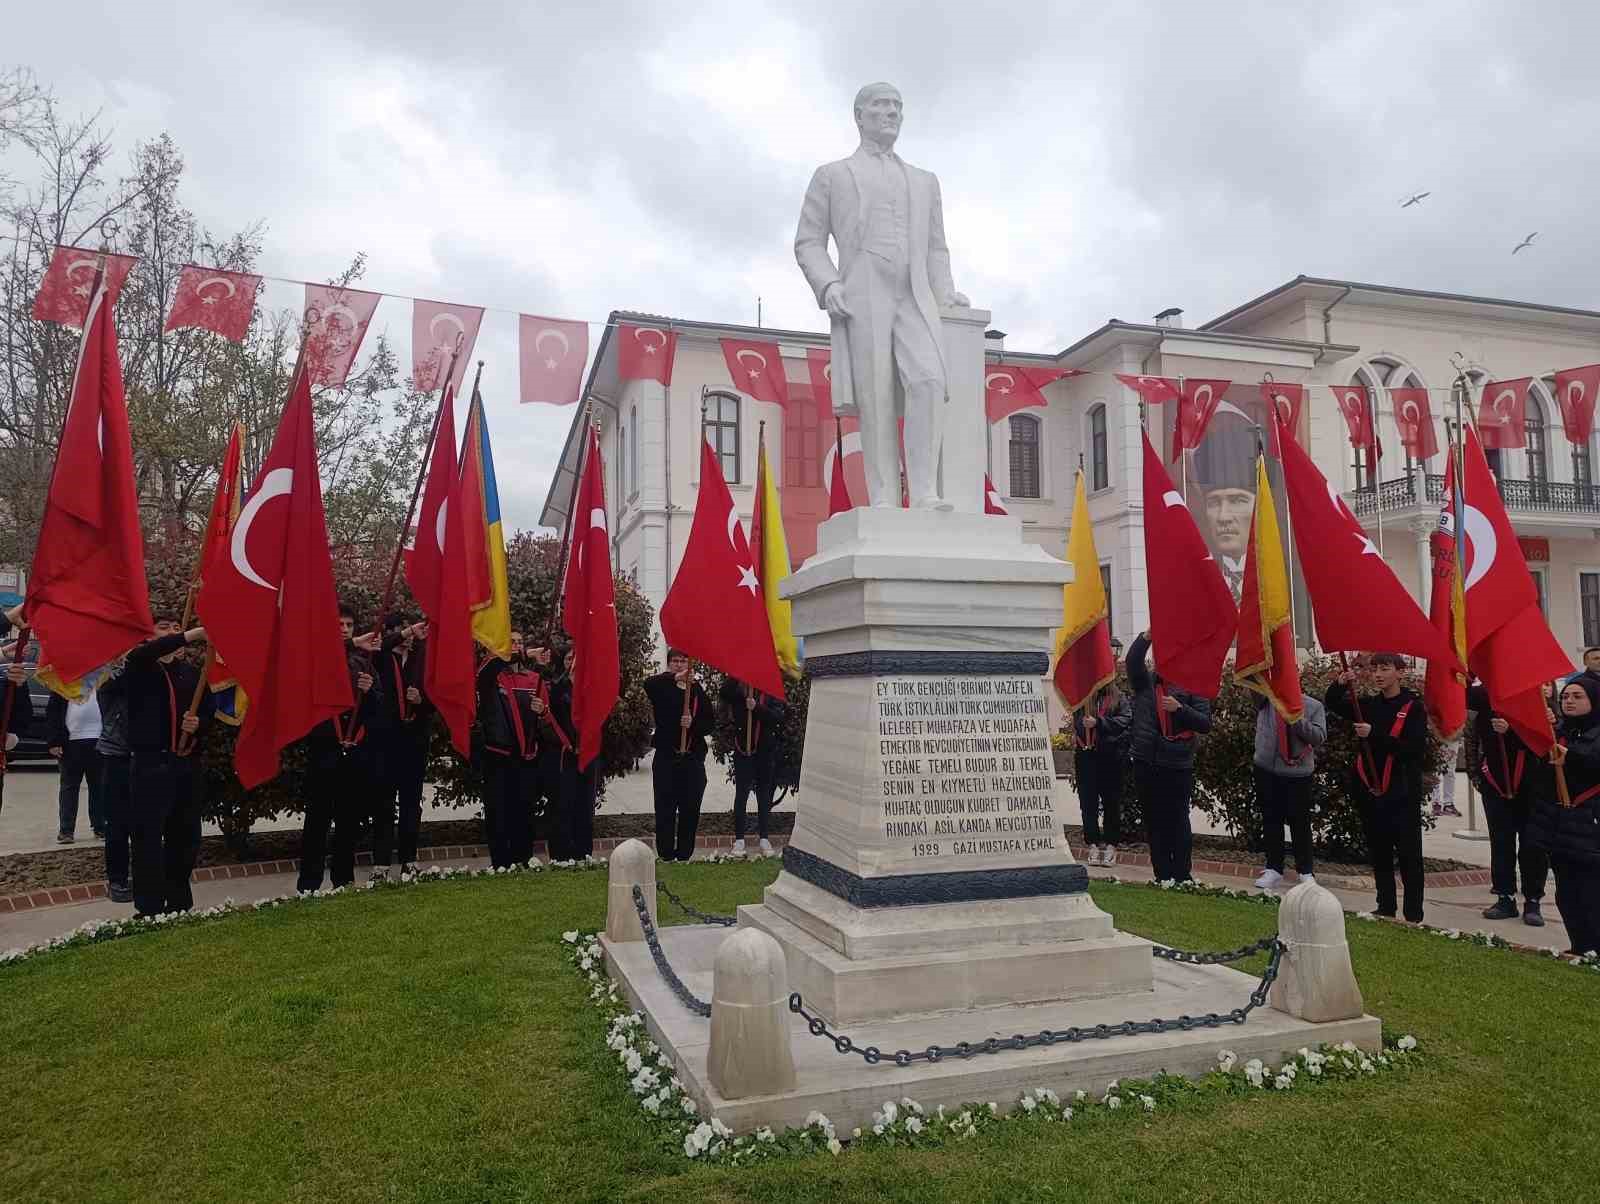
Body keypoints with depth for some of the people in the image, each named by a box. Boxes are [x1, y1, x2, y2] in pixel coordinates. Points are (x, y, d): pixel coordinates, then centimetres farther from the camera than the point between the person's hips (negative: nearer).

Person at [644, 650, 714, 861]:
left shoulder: (697, 689, 10)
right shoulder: (663, 688, 3)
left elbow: (709, 722, 6)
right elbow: (648, 684, -22)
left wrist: (693, 723, -14)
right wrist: (675, 678, -34)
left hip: (693, 757, 2)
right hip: (666, 757, -2)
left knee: (690, 809, 4)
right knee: (665, 809, 0)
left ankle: (685, 854, 14)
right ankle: (666, 855, 8)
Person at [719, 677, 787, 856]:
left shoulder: (772, 693, -1)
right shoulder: (738, 691, -1)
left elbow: (778, 717, -14)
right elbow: (723, 693, -22)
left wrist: (757, 708, -26)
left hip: (766, 751, 1)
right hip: (743, 748, -1)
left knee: (764, 795, 9)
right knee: (741, 794, 2)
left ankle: (763, 838, 19)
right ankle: (739, 839, 8)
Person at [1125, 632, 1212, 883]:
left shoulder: (1192, 688, 1)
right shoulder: (1146, 683, 9)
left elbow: (1205, 723, -4)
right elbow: (1133, 661, -9)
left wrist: (1180, 708, -18)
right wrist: (1146, 637, -21)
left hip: (1177, 768, -3)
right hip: (1145, 765, 4)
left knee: (1178, 823, 0)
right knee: (1155, 824, 10)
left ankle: (1182, 877, 10)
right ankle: (1162, 878, 20)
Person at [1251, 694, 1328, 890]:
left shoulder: (1314, 706, 2)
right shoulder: (1266, 700, 5)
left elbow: (1319, 737, -5)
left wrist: (1297, 719, -17)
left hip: (1298, 773, -2)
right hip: (1267, 770, 2)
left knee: (1300, 823, 6)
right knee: (1271, 821, 8)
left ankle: (1306, 872, 20)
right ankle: (1274, 868, 18)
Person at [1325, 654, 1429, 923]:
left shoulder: (1413, 707, -6)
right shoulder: (1368, 704, 9)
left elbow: (1415, 748, -16)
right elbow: (1332, 704, 10)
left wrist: (1374, 734, -21)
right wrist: (1340, 685, -10)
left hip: (1402, 795, -5)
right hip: (1369, 792, 5)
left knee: (1409, 855, 2)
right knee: (1379, 855, 13)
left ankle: (1414, 915, 8)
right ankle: (1385, 909, 24)